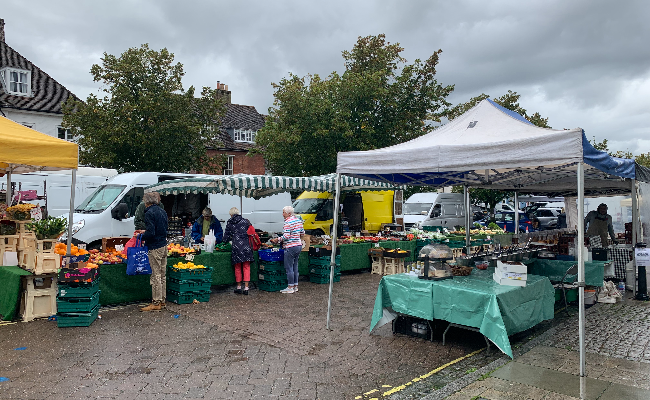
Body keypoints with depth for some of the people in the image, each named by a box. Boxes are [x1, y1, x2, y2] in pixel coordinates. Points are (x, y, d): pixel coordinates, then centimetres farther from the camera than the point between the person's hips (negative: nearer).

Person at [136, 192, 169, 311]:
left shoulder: (149, 213, -15)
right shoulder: (162, 211, 12)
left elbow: (151, 233, -22)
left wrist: (141, 237, -4)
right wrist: (145, 232, 23)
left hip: (155, 248, -9)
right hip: (164, 245, 9)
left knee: (156, 276, -3)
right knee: (162, 275, 14)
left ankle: (156, 303, 3)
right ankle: (162, 300, 22)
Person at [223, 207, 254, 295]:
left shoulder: (229, 223, 5)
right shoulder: (245, 221, 5)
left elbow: (226, 237, 9)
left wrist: (226, 240, 31)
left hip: (236, 247, 0)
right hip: (246, 246, 0)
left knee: (237, 268, 12)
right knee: (246, 267, 4)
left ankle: (239, 287, 19)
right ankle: (246, 288, 2)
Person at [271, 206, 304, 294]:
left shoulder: (288, 222, -16)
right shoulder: (298, 220, 10)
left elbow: (286, 236, -21)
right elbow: (302, 233, 16)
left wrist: (277, 240, -10)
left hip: (291, 247, -9)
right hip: (299, 245, 9)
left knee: (289, 268, -1)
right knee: (295, 266, 15)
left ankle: (290, 287, 4)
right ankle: (295, 286, 20)